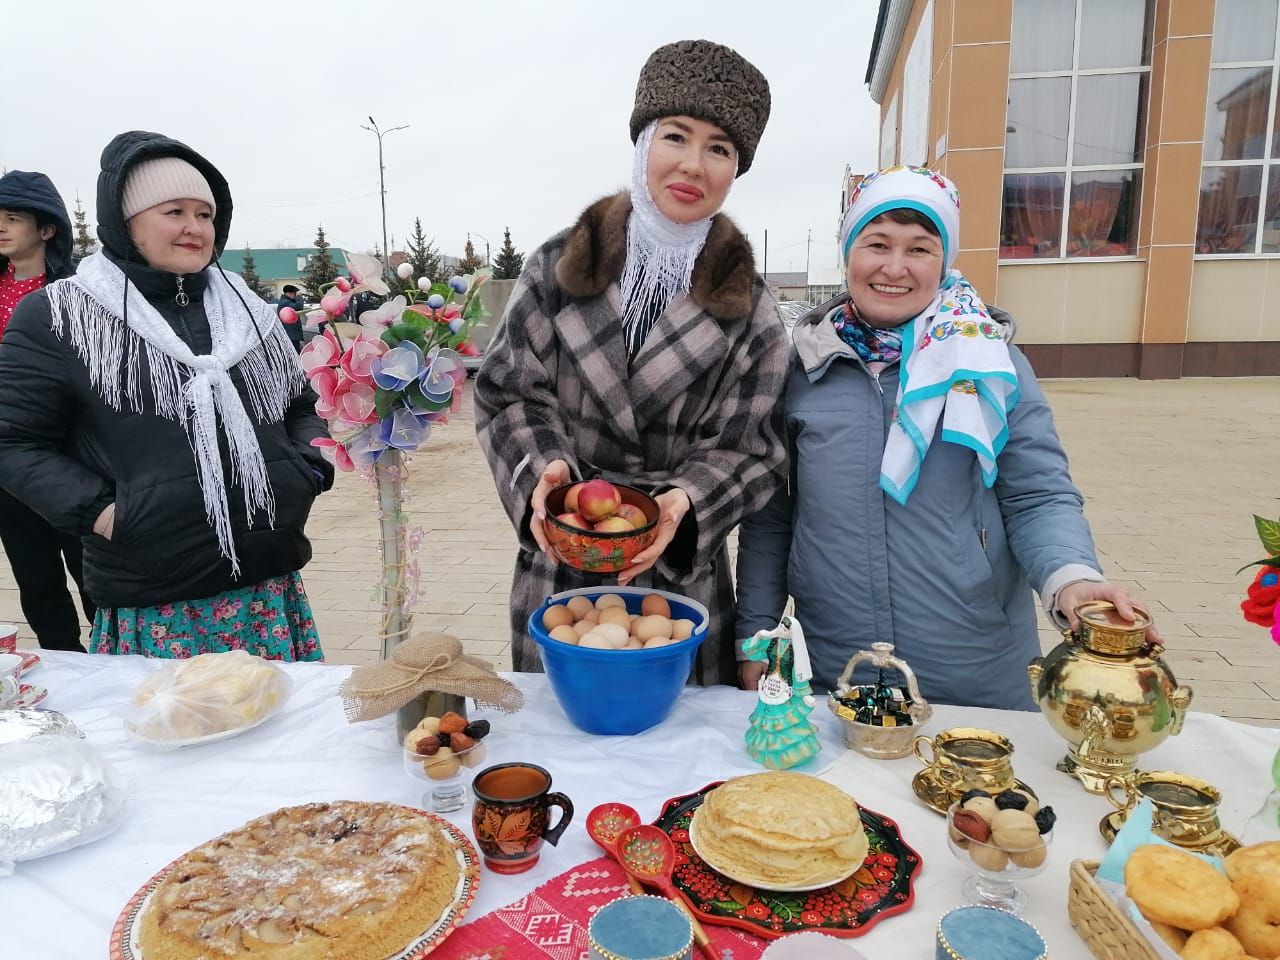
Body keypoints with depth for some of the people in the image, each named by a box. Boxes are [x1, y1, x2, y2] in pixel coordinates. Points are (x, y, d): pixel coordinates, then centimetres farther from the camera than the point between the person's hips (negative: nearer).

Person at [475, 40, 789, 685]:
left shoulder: (747, 309, -1)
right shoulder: (560, 268, -1)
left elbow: (747, 450, -2)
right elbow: (509, 393, 1)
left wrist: (687, 502, -21)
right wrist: (542, 470, -18)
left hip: (682, 578, 0)